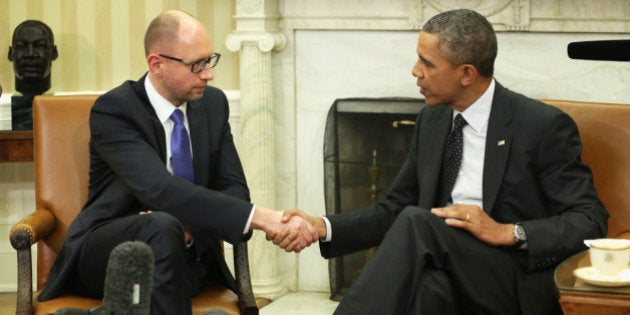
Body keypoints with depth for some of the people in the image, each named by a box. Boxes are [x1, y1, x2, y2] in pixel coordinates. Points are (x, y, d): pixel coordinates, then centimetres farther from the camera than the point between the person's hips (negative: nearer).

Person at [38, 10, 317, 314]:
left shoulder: (213, 103, 5)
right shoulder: (113, 110, -14)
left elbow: (233, 188, 4)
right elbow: (160, 189, -28)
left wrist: (188, 227, -20)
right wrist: (261, 218, -37)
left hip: (186, 256, 4)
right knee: (161, 226, -36)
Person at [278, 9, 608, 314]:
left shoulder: (544, 126, -5)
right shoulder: (432, 120, 13)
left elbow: (590, 221, -6)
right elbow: (393, 210, 16)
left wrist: (507, 232, -18)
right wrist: (322, 227, 1)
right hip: (446, 277, 4)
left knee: (417, 223, -30)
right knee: (425, 282, -35)